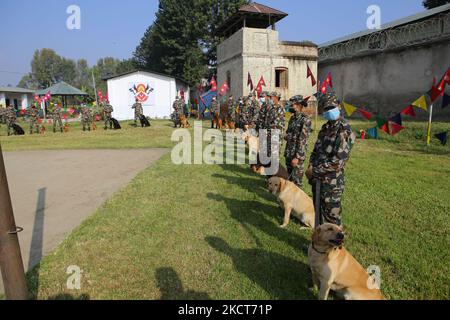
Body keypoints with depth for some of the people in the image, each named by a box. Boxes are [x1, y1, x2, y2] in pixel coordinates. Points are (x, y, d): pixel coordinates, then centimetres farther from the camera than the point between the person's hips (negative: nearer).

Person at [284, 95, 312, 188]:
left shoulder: (305, 120, -15)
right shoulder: (292, 118, 11)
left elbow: (303, 141, -19)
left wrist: (297, 157, -20)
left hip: (298, 154, -8)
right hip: (289, 153, 8)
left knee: (296, 179, -1)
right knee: (289, 177, 16)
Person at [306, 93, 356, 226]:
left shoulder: (345, 132, -17)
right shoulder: (326, 128, 9)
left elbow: (337, 163, -22)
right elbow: (316, 149, 17)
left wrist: (314, 171, -15)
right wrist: (311, 165, -2)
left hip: (331, 183, -8)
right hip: (317, 179, 8)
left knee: (331, 215, 5)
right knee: (318, 209, 22)